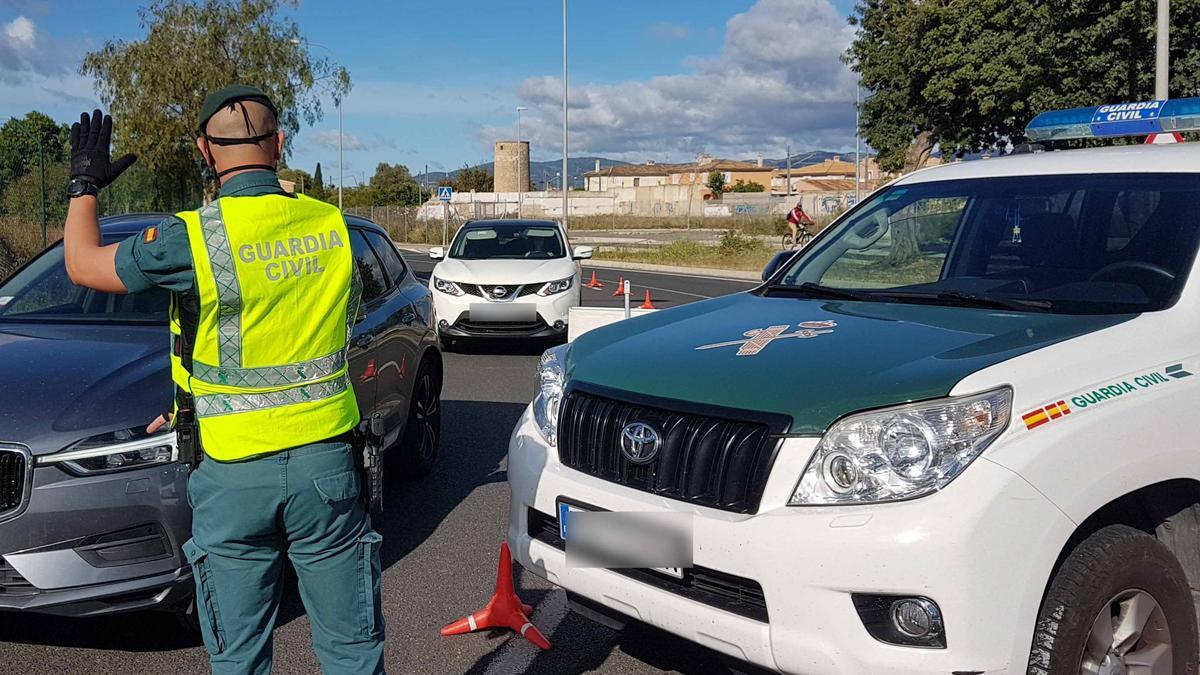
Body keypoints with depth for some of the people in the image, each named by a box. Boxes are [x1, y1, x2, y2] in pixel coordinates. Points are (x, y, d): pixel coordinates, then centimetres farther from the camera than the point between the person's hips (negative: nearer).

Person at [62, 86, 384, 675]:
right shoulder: (333, 227, -1)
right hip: (325, 460, 3)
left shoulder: (192, 238, -12)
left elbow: (83, 265, 4)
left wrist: (84, 184, 21)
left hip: (234, 475, -2)